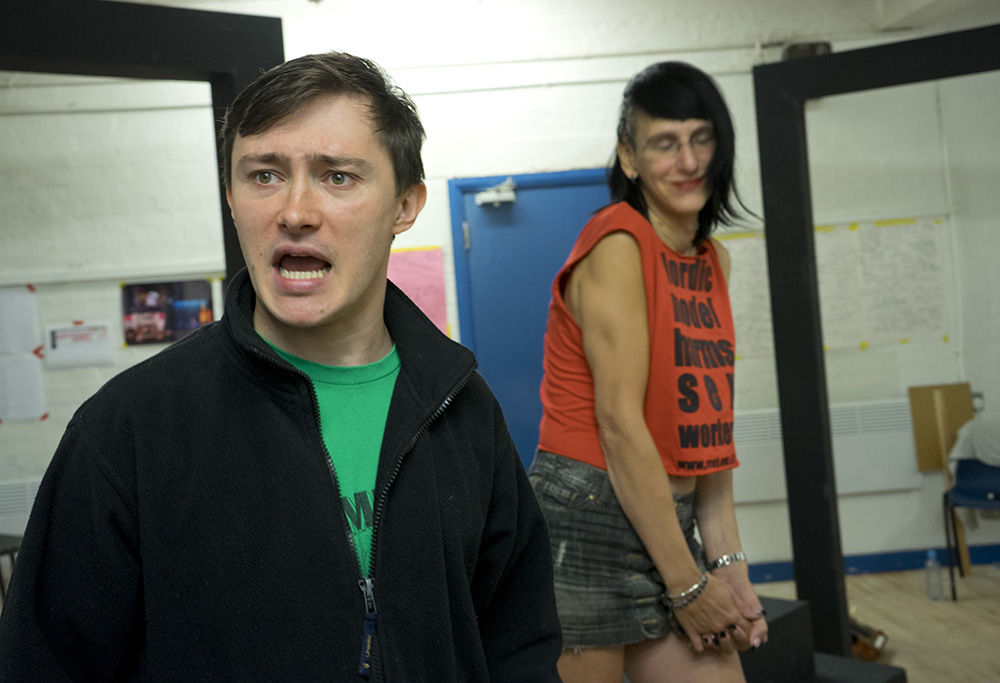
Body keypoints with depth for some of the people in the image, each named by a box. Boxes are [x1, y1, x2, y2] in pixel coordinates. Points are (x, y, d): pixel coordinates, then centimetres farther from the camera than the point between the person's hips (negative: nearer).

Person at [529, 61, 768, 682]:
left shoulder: (714, 261, 11)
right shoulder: (617, 242, -12)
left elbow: (707, 423, 9)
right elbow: (619, 422, -17)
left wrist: (728, 563, 4)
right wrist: (687, 584, -13)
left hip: (667, 521, 7)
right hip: (586, 520, -7)